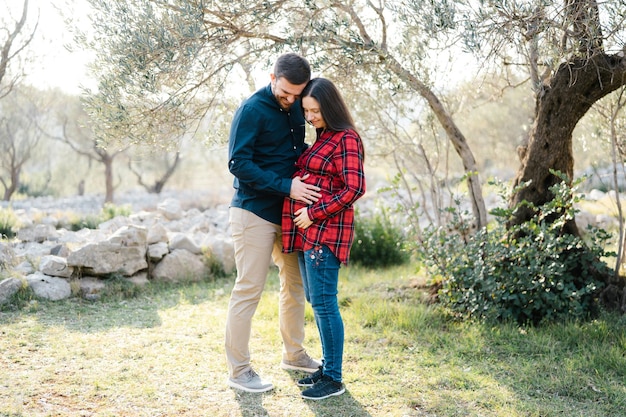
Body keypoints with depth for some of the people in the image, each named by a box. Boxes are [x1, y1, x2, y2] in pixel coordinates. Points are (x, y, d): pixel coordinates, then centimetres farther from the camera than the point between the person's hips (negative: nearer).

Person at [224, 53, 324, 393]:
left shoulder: (296, 108, 8)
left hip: (286, 212, 8)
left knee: (295, 282, 15)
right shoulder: (253, 110, -14)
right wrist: (286, 186, -24)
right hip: (254, 212, -8)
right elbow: (238, 163, -19)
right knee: (249, 289, -3)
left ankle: (294, 354, 31)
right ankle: (238, 370, 8)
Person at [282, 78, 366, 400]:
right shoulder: (320, 138, 17)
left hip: (326, 229, -9)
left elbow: (354, 189, -17)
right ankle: (328, 366, 25)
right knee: (315, 300, 13)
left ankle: (333, 379, 3)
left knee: (323, 302, -6)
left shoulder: (346, 139, -9)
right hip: (307, 230, 9)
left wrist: (314, 213, -15)